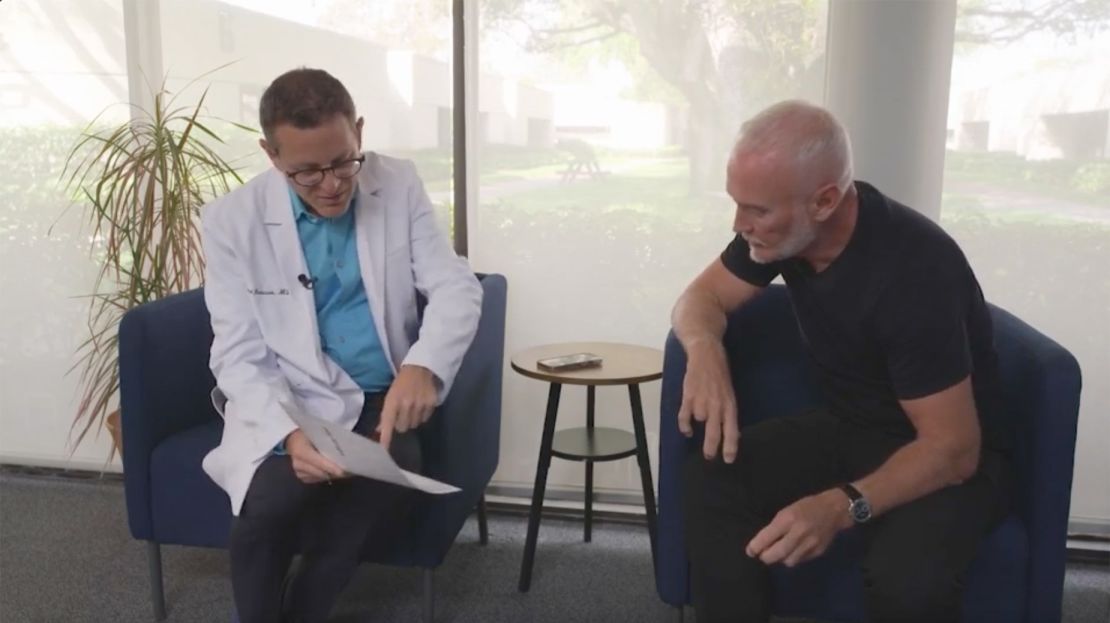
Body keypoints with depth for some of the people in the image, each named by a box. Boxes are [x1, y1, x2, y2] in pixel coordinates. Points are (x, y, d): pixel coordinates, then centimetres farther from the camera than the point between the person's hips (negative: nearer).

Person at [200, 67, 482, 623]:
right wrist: (288, 434, -30)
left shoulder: (398, 186, -2)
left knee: (389, 485, -30)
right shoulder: (232, 220, -7)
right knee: (270, 507, -31)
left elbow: (457, 287, -5)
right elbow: (240, 356, -9)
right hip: (287, 407, -1)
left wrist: (423, 365, -27)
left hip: (379, 402, 2)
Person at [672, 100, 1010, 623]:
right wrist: (705, 350, -24)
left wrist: (843, 506, -42)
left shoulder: (914, 269, -30)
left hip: (945, 458, -5)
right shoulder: (781, 223, -11)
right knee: (710, 478, -21)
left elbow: (952, 448, -27)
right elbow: (702, 296, 0)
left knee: (906, 578, -35)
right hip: (847, 430, 5)